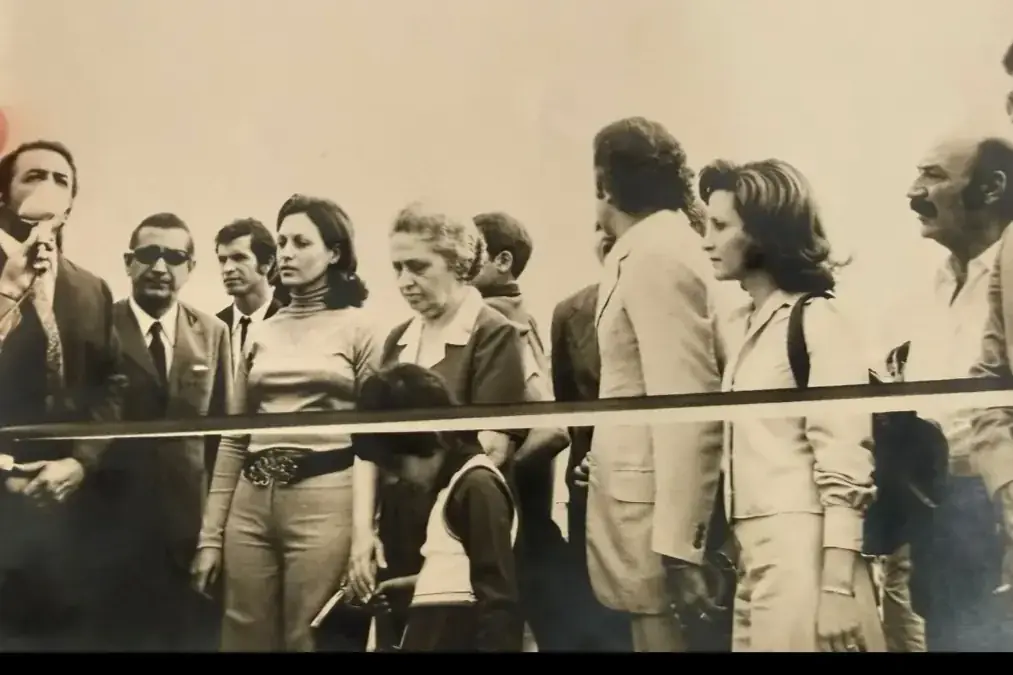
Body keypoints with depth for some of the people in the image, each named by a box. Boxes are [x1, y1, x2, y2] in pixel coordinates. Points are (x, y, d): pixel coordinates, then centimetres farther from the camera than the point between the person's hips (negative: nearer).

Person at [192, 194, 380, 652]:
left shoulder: (359, 329, 1)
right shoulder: (261, 335, 13)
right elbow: (233, 438, 13)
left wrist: (363, 530, -12)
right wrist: (211, 533, 9)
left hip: (325, 498, -4)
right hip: (252, 501, 4)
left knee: (310, 642, 3)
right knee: (244, 640, 9)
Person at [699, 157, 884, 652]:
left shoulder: (816, 320, -8)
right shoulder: (738, 328, 13)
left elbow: (844, 458, -14)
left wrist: (837, 586, -18)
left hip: (802, 548, -7)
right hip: (751, 550, 7)